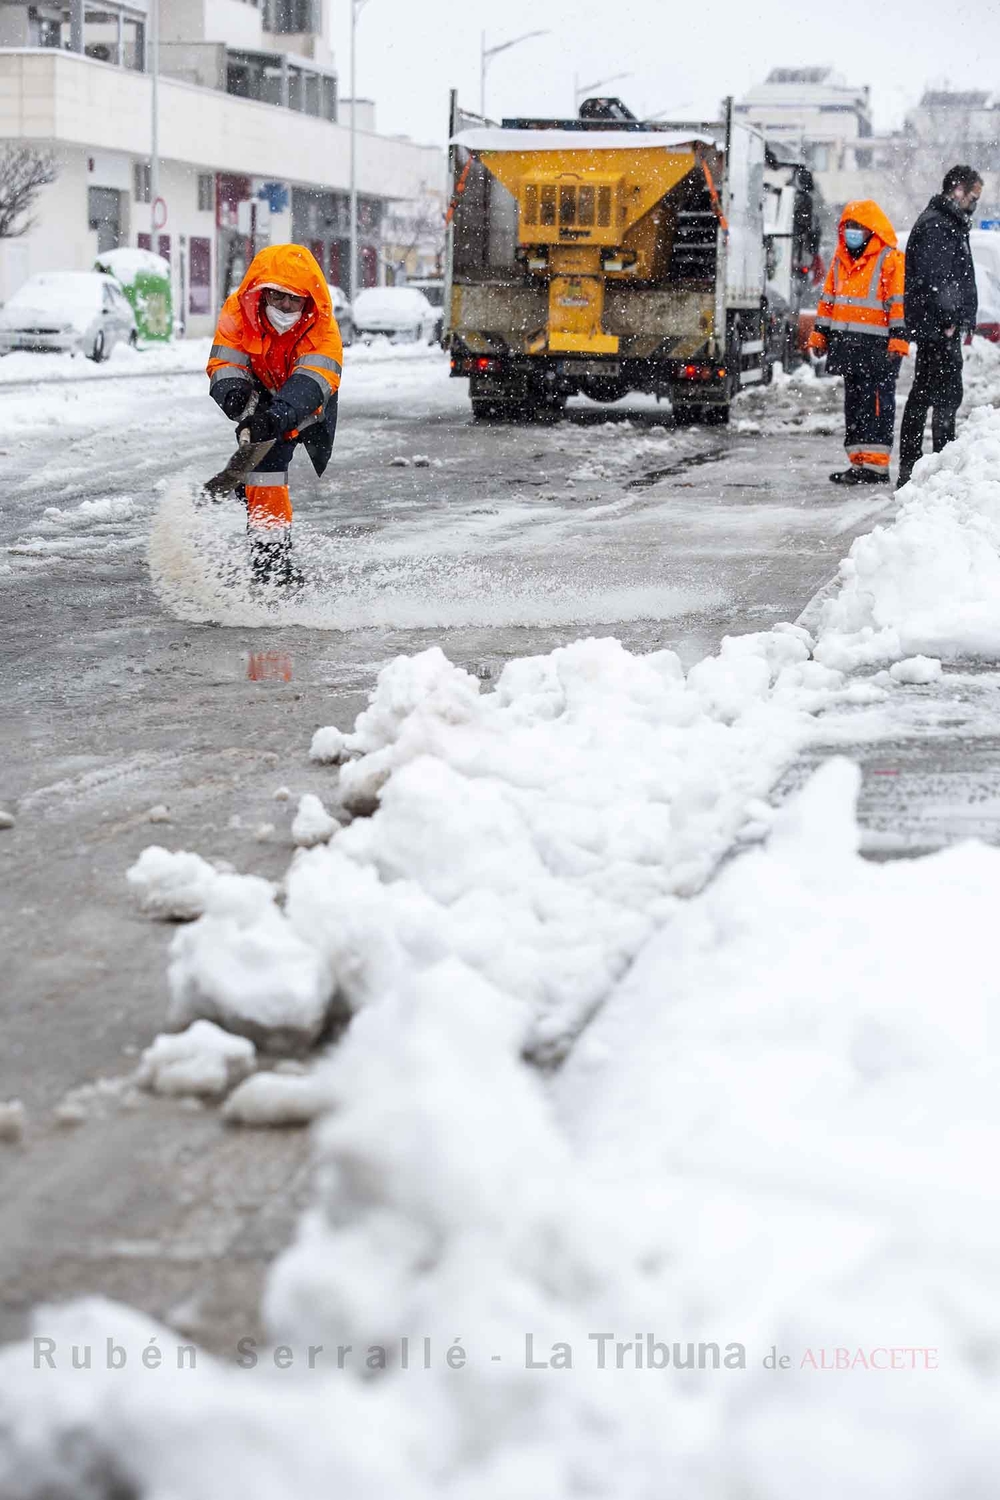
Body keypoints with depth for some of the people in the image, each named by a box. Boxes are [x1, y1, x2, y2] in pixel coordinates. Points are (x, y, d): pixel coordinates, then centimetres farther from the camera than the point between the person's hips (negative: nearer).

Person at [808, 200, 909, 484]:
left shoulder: (890, 259, -6)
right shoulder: (841, 259, 17)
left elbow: (899, 303, -12)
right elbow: (828, 299, 23)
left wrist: (898, 339, -18)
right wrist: (820, 333, 19)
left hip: (877, 346, -8)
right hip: (847, 344, 8)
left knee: (876, 405, -8)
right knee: (854, 403, 10)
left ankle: (876, 464, -9)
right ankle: (858, 461, 15)